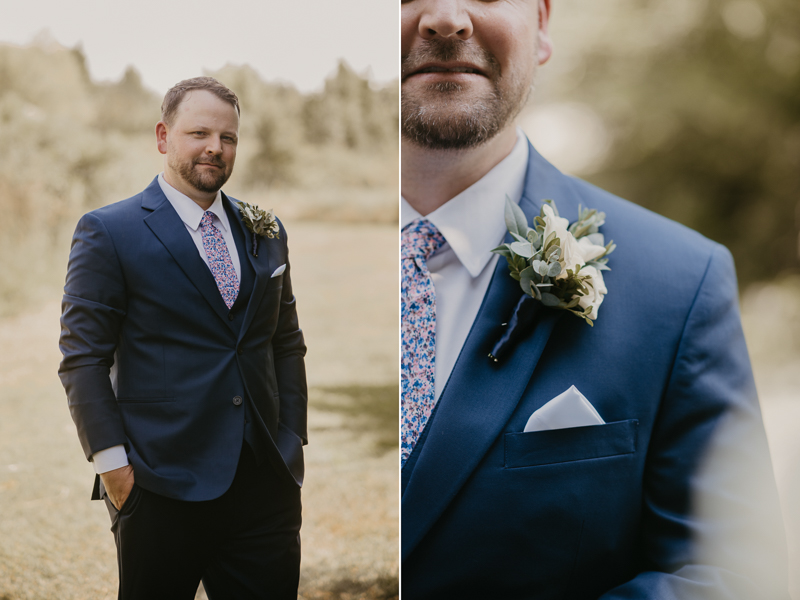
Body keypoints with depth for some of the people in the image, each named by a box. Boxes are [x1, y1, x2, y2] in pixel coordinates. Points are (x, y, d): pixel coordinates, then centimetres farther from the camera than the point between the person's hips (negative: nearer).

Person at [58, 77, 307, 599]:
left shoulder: (265, 233, 12)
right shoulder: (108, 232, -3)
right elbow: (83, 356, -6)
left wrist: (292, 443, 7)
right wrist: (112, 460, -12)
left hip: (265, 483, 4)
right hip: (161, 488, -4)